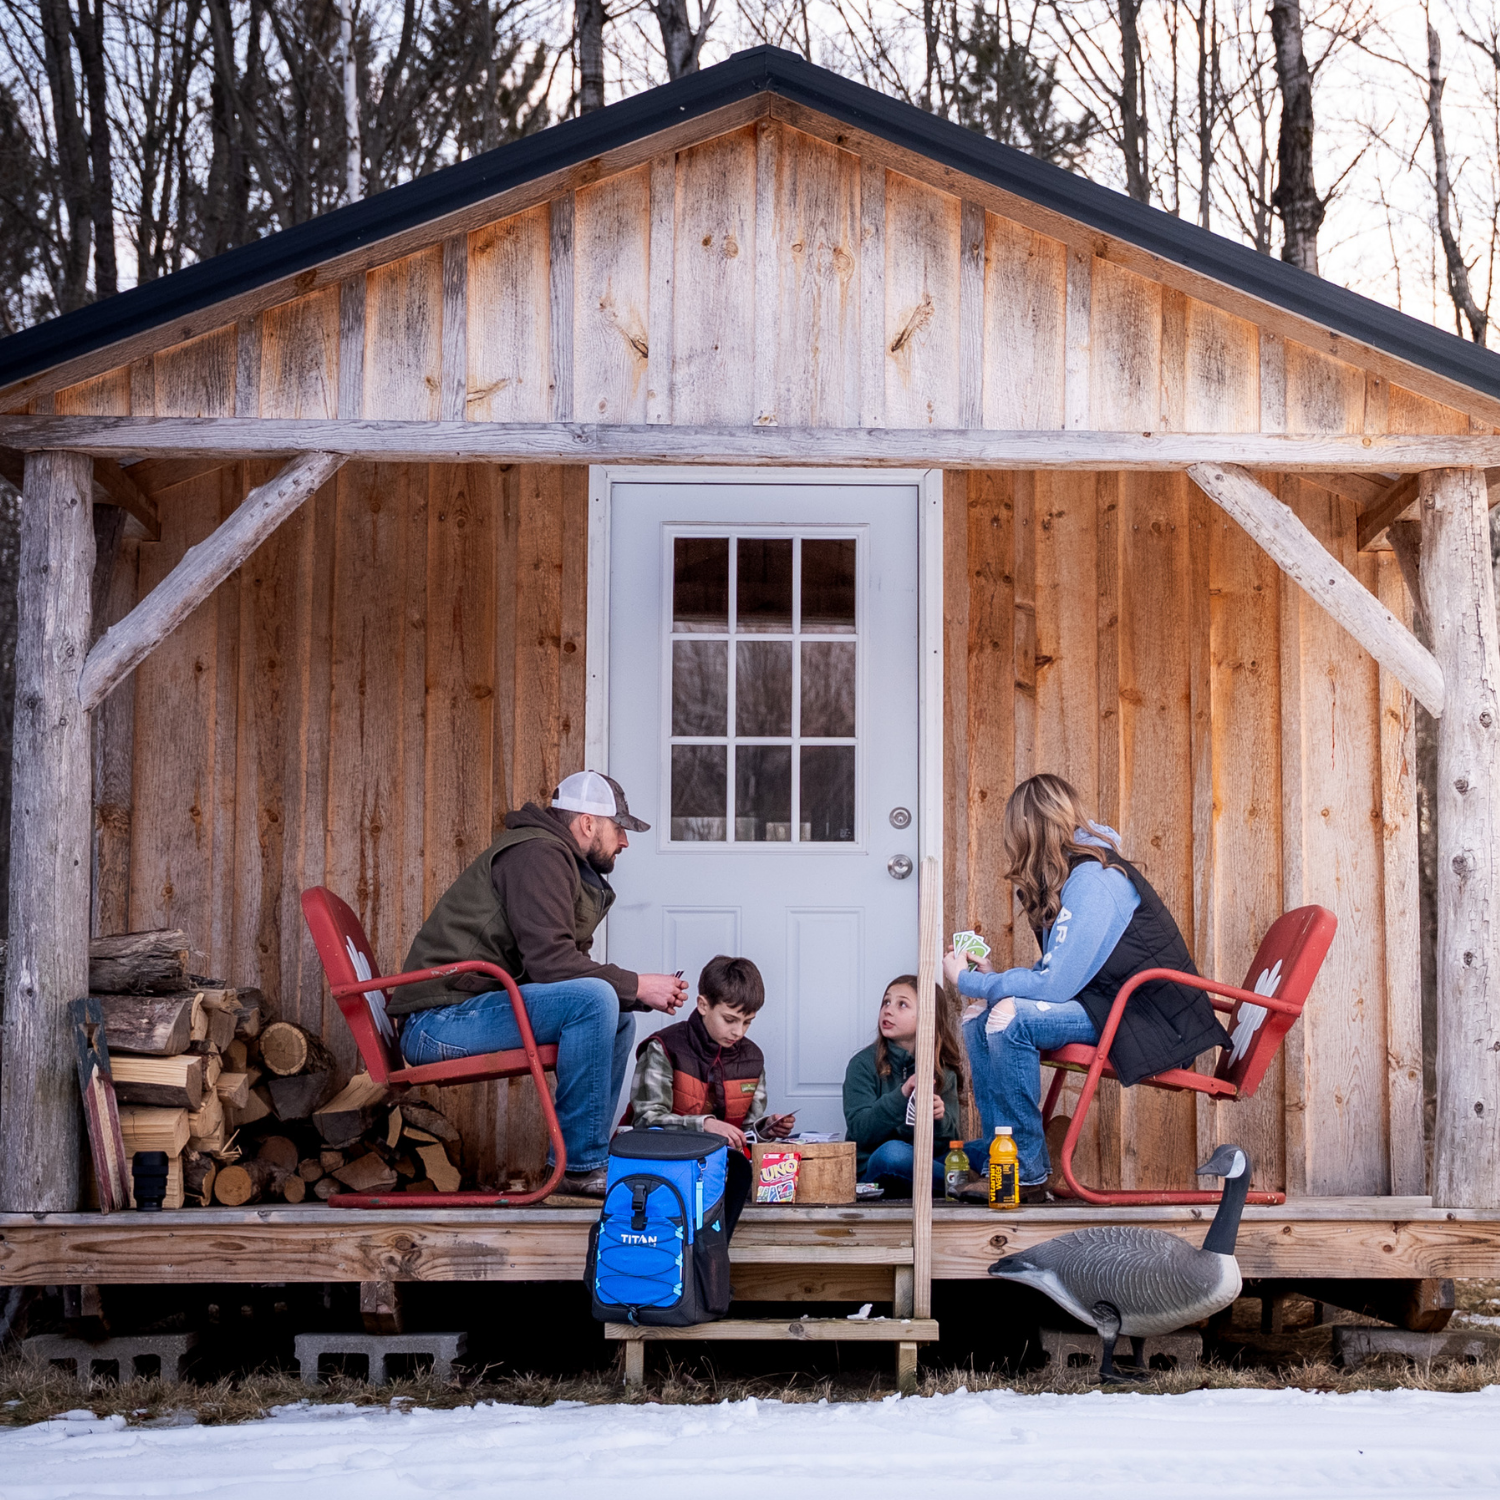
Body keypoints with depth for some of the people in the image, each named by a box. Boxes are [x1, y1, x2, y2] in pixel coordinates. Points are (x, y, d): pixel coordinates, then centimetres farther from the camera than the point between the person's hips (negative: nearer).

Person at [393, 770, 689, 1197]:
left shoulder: (568, 866, 20)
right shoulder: (538, 854, -13)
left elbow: (571, 964, 19)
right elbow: (550, 961, -22)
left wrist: (641, 994, 5)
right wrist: (636, 986, -14)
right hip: (440, 1021, -11)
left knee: (619, 1019, 16)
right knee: (593, 1000, -27)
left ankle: (589, 1156, 14)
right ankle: (583, 1167, -20)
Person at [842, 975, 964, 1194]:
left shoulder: (943, 1071, 6)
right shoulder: (864, 1064, -2)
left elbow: (947, 1143, 1)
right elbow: (860, 1132, -14)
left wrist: (939, 1120, -22)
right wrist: (902, 1095, -28)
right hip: (873, 1173, -2)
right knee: (892, 1151, -37)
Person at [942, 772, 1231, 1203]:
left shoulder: (1093, 881, -19)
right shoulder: (1067, 877, 11)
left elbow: (1055, 985, -23)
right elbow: (1058, 973, 15)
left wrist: (968, 981, -11)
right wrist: (992, 980, 1)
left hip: (1152, 1023, -10)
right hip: (1110, 1007, 10)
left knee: (1012, 1017, -26)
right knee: (979, 1015, 2)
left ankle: (1028, 1175, -17)